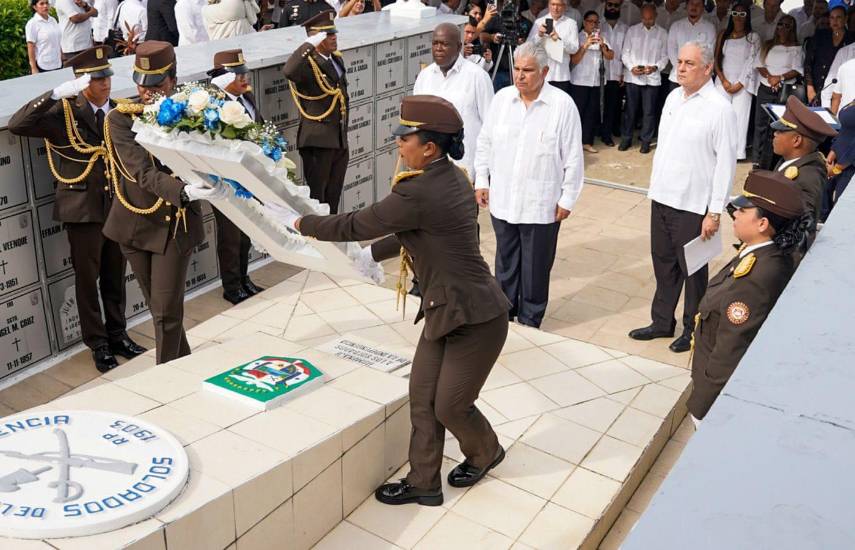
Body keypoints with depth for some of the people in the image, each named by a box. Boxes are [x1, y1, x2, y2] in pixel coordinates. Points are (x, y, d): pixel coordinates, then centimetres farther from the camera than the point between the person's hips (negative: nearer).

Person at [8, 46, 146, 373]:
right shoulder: (63, 112, -8)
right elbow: (17, 125, -23)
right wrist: (58, 93, -28)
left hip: (117, 207, 4)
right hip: (83, 209, -4)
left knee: (115, 278, 15)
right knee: (88, 279, 7)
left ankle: (117, 335, 30)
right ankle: (98, 344, 19)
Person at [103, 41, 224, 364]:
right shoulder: (121, 119, -11)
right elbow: (144, 173, -24)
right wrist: (186, 192, -40)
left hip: (176, 224, -1)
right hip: (137, 223, 1)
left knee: (167, 310, -1)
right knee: (158, 306, 16)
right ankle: (184, 365, 36)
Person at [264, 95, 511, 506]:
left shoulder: (420, 193, -27)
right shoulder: (449, 178, 4)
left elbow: (356, 225, -19)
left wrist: (297, 221, -6)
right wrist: (372, 254, 23)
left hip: (475, 319, -10)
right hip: (446, 310, 10)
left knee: (449, 406, 9)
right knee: (421, 396, 13)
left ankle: (485, 453, 40)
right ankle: (423, 482, 27)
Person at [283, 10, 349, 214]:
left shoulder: (336, 58, 11)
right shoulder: (308, 63, -15)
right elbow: (289, 71, -40)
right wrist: (310, 45, -32)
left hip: (340, 141, 8)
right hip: (318, 141, -8)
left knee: (333, 197, 18)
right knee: (316, 198, 2)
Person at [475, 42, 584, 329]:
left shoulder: (562, 104, -10)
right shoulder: (502, 98, 2)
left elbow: (573, 158, -6)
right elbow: (485, 142, 12)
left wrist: (567, 198, -6)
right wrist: (481, 180, 9)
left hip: (541, 204, -3)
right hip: (502, 200, 4)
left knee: (535, 266, 7)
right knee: (505, 262, 17)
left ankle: (529, 320, 24)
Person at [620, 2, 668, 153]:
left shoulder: (662, 33, 3)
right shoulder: (632, 30, 4)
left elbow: (665, 56, 4)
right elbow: (625, 53, 5)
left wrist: (655, 67, -14)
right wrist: (631, 67, -11)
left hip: (652, 78, 0)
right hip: (632, 77, 0)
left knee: (649, 111, 3)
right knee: (630, 109, 6)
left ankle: (646, 141, 13)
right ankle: (626, 139, 18)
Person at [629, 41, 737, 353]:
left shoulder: (720, 109, -14)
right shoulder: (673, 98, 7)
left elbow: (725, 163, -14)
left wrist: (714, 212, -15)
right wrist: (655, 185, 15)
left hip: (692, 204, -6)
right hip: (662, 198, 7)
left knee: (692, 270, 7)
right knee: (664, 264, 17)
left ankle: (693, 330, 24)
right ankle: (662, 322, 33)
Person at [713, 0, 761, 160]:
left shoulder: (753, 37, 1)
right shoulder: (724, 35, 10)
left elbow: (751, 63, -4)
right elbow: (716, 59, 7)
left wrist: (739, 84, -10)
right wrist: (723, 81, -6)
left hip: (742, 85, -2)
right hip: (723, 82, 2)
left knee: (739, 116, -4)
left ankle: (737, 152, 1)